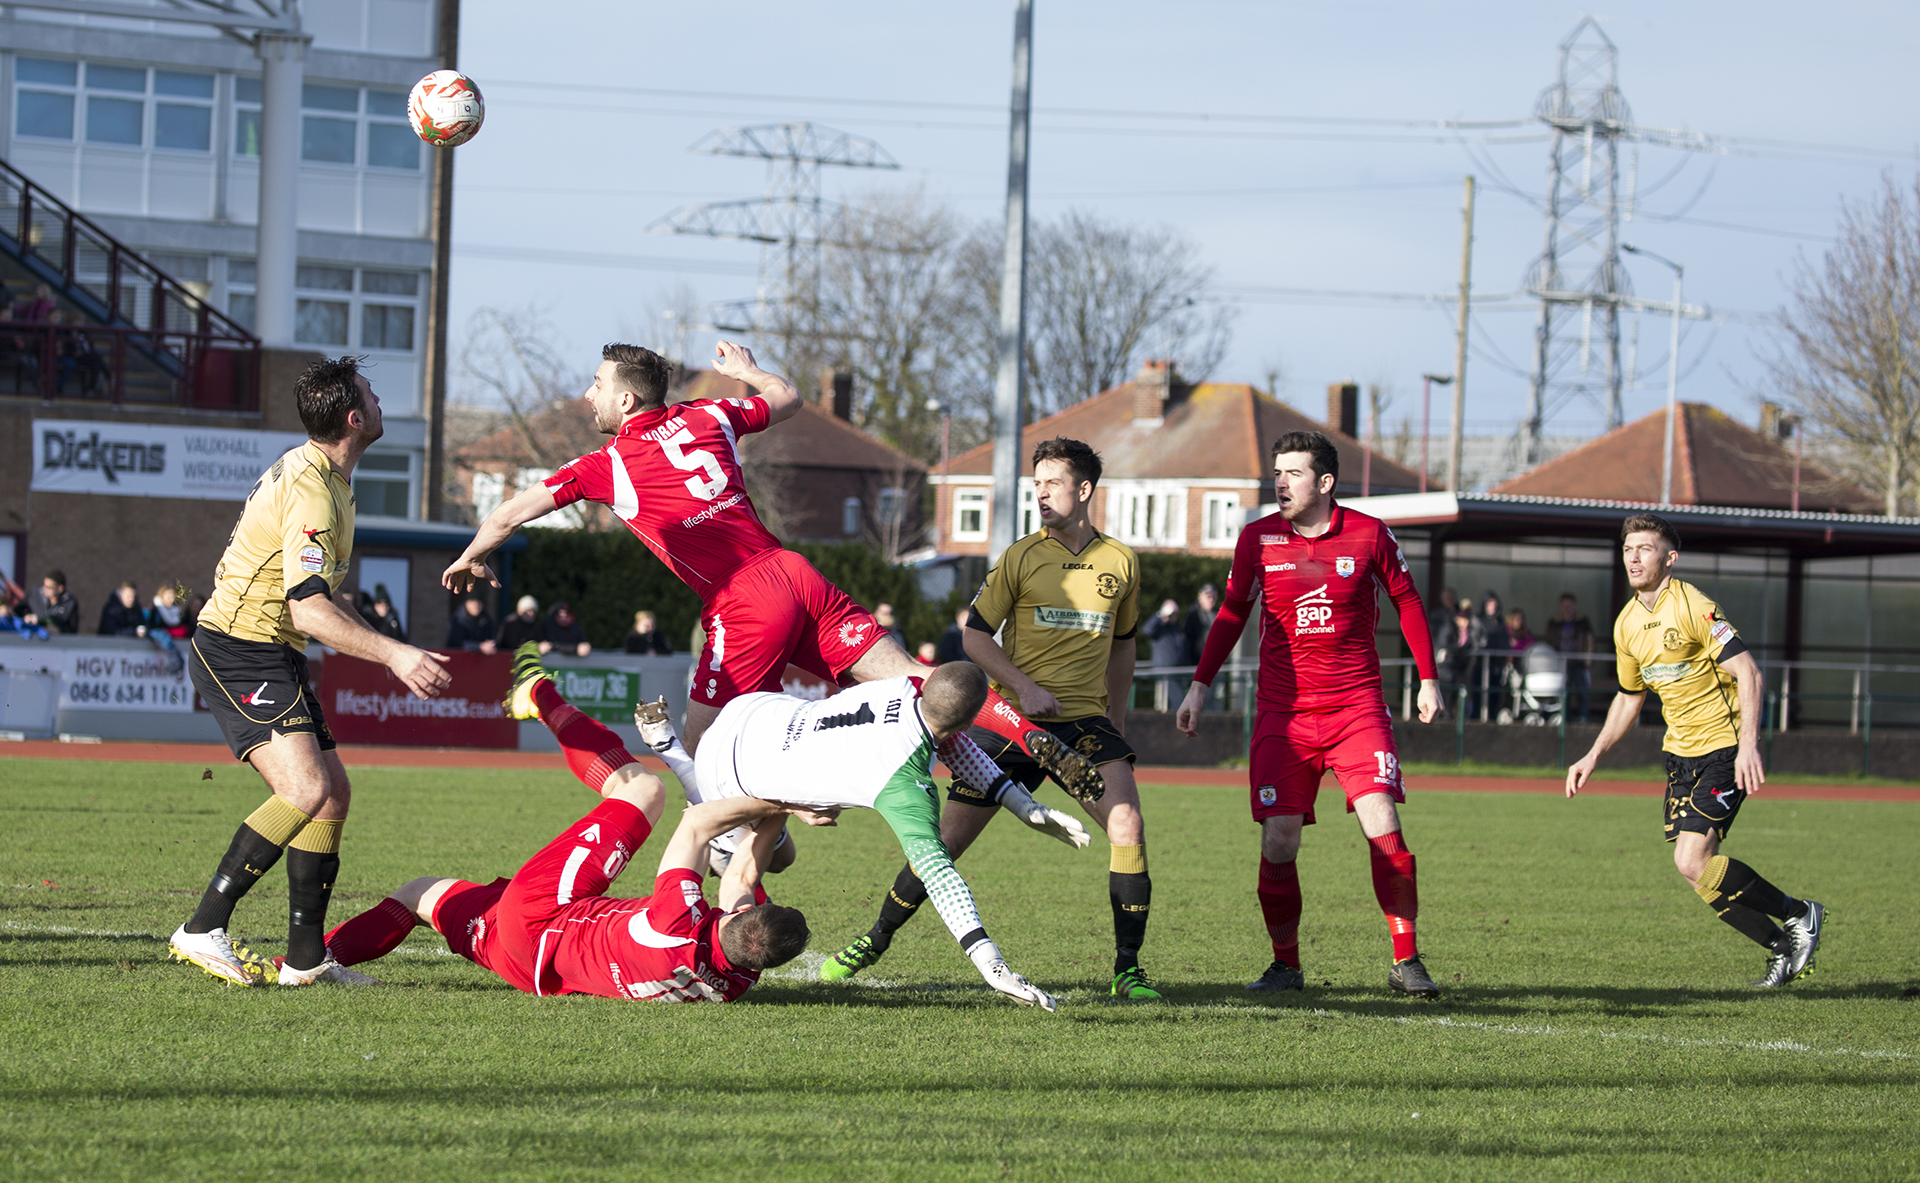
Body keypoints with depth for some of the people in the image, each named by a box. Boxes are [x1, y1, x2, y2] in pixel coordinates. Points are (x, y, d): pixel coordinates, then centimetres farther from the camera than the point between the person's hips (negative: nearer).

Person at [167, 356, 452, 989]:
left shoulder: (317, 474, 13)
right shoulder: (311, 491, -21)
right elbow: (309, 608, -28)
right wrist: (394, 655, -28)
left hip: (271, 653, 11)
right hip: (240, 655, -11)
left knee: (333, 793, 9)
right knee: (306, 789, -23)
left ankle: (306, 957, 12)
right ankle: (202, 931, -18)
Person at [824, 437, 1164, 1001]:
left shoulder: (1121, 563, 6)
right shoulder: (1020, 557, -1)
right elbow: (975, 634, -1)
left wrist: (1116, 717, 19)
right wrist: (1024, 686, -14)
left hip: (1086, 720, 1)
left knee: (1128, 826, -19)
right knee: (949, 837, 0)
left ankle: (1128, 969, -9)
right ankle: (876, 940, 19)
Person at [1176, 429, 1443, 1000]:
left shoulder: (1369, 535, -2)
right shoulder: (1258, 538, 2)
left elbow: (1406, 600, 11)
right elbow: (1232, 614, 15)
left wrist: (1427, 678, 7)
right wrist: (1200, 686, 12)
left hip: (1357, 706, -1)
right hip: (1283, 712, 1)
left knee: (1382, 826, -14)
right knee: (1278, 842, -6)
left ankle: (1405, 960, -4)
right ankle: (1286, 964, 10)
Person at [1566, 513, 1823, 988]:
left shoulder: (1692, 607, -17)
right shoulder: (1627, 623, 7)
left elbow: (1748, 671, -22)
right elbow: (1628, 698, 22)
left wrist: (1748, 745, -30)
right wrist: (1593, 757, 16)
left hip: (1724, 748, -8)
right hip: (1681, 751, 8)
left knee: (1694, 862, -17)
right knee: (1695, 867, 1)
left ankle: (1798, 914, 1)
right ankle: (1782, 947, 16)